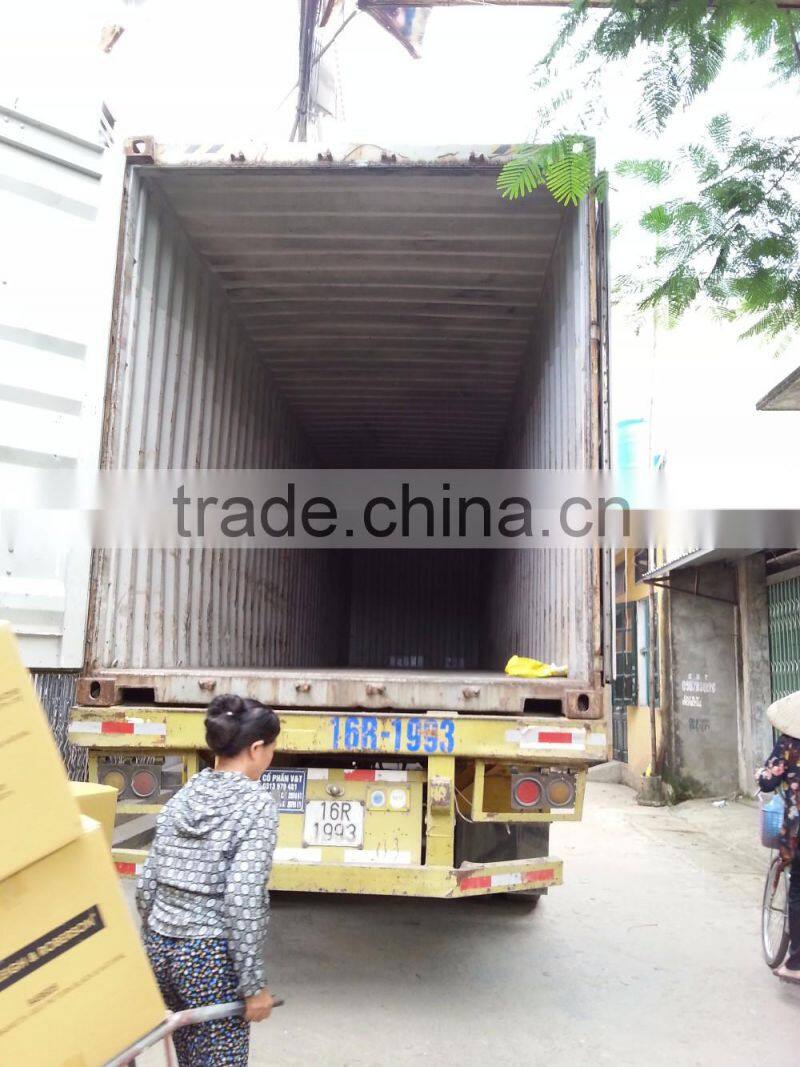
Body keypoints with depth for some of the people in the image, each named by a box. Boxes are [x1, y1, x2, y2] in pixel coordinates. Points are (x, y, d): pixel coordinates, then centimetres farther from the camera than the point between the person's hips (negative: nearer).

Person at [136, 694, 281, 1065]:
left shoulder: (181, 798, 4)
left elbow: (146, 887, 7)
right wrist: (254, 984, -13)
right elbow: (243, 900, -20)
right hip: (212, 956, -7)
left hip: (161, 946, 7)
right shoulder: (256, 803, -15)